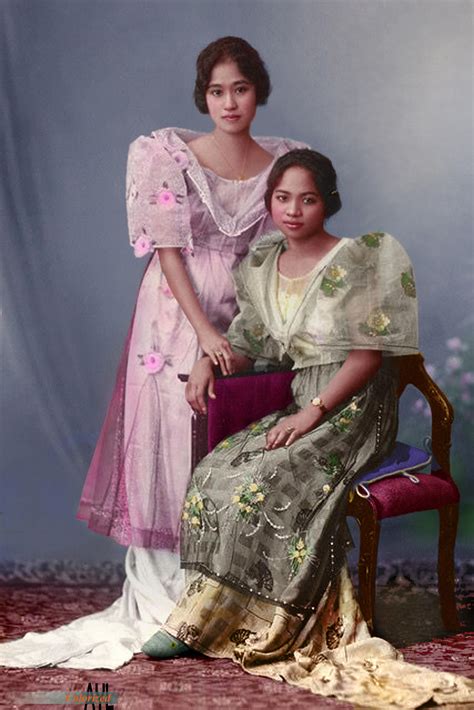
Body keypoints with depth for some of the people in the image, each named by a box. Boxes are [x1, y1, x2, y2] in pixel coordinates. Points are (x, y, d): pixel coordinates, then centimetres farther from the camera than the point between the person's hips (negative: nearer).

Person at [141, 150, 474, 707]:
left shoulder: (356, 260, -9)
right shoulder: (261, 266, 9)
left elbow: (369, 353, -13)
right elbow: (252, 341, 18)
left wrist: (313, 412, -20)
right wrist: (208, 360, -3)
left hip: (355, 409, -6)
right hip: (303, 407, 6)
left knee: (261, 483, -26)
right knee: (214, 474, -17)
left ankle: (204, 620, -12)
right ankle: (202, 615, -10)